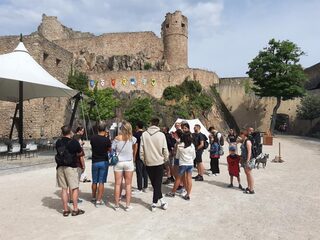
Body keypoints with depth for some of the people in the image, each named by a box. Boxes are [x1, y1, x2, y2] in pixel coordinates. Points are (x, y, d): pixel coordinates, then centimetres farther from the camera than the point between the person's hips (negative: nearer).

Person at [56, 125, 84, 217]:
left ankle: (65, 210, 16)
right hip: (71, 167, -4)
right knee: (75, 188, 5)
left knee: (64, 189, 10)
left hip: (60, 167, 5)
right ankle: (75, 209, 9)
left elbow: (58, 152, 14)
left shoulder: (58, 142, 2)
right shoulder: (74, 142, -10)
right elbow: (80, 153, 2)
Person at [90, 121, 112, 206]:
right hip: (104, 162, -3)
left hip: (95, 162, 3)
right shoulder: (107, 140, -13)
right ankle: (99, 200, 4)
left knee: (94, 181, 16)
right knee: (101, 182, 3)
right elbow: (110, 150, 2)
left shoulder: (93, 138, -5)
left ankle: (94, 198, 32)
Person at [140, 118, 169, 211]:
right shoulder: (161, 135, -9)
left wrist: (143, 159, 10)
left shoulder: (144, 134, -5)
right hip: (159, 162, -1)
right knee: (158, 183, 6)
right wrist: (166, 159, 10)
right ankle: (154, 203, 7)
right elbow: (165, 149, -7)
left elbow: (141, 149, -4)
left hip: (148, 162, 2)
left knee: (154, 183, 14)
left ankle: (161, 200, 19)